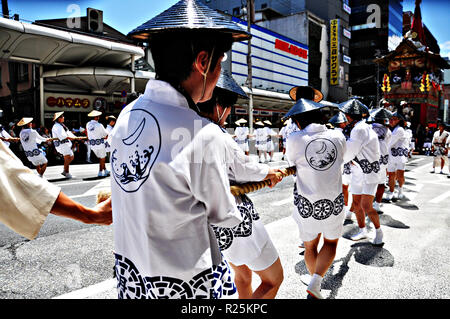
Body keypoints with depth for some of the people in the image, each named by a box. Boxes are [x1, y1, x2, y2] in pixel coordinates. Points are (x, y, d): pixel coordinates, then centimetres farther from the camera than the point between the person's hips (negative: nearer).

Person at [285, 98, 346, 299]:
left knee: (310, 246, 20)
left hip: (306, 204, -1)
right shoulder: (338, 137, -4)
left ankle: (315, 280, 36)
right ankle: (316, 283, 6)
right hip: (333, 203, 2)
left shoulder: (295, 140, -13)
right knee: (331, 242, 22)